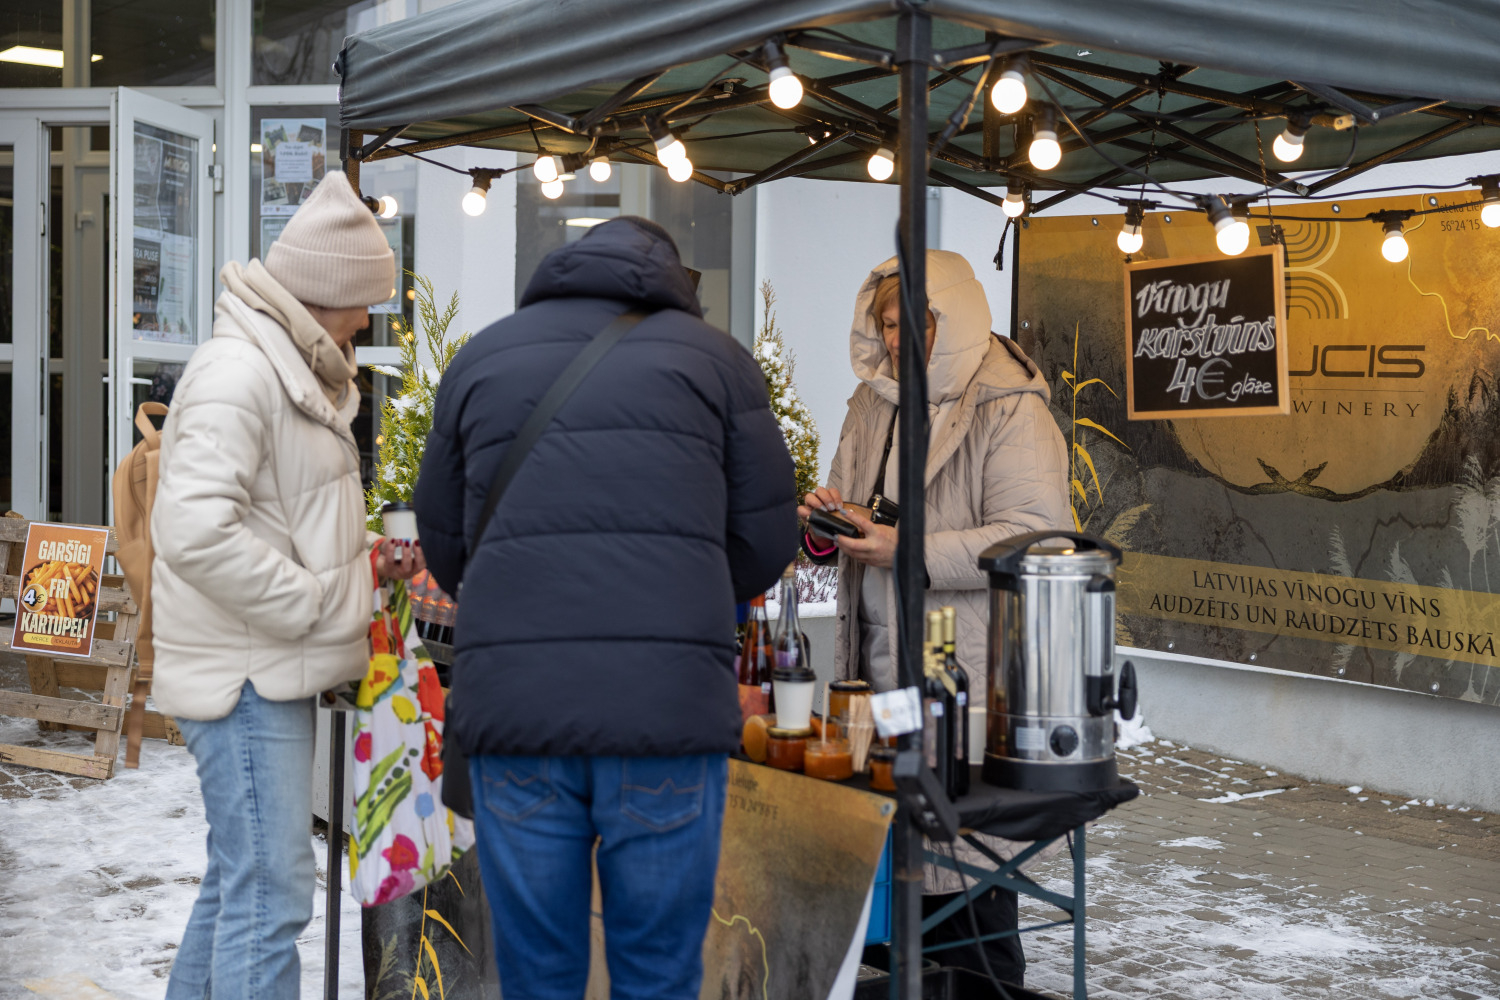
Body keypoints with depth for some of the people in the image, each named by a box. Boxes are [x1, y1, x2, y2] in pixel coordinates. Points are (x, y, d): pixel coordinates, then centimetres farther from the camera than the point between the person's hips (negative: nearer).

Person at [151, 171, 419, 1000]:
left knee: (239, 880, 20)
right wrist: (316, 601, -20)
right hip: (246, 671, -11)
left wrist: (356, 559, 11)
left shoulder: (291, 371, 16)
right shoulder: (236, 374, -17)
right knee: (269, 894, -9)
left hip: (271, 670, 11)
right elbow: (195, 532, -27)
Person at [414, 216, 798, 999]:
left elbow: (445, 549, 19)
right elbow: (765, 543, 10)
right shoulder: (715, 357, 11)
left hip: (513, 705, 2)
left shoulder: (482, 357, 16)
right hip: (670, 703, -1)